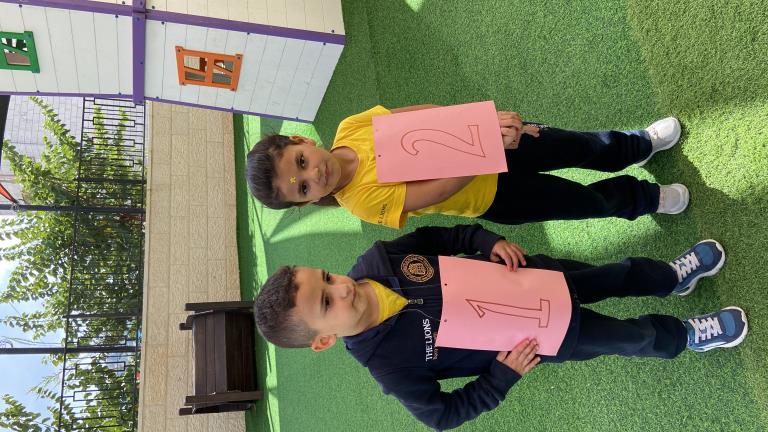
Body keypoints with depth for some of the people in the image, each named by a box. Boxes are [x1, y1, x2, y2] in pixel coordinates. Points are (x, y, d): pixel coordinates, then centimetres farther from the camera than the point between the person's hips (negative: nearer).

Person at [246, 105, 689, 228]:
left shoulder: (352, 126, -17)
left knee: (587, 146, 18)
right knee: (593, 201, 11)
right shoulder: (364, 199, -29)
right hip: (494, 197, -3)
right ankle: (648, 198, 45)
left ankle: (640, 145, 54)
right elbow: (442, 189, -33)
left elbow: (419, 111, -9)